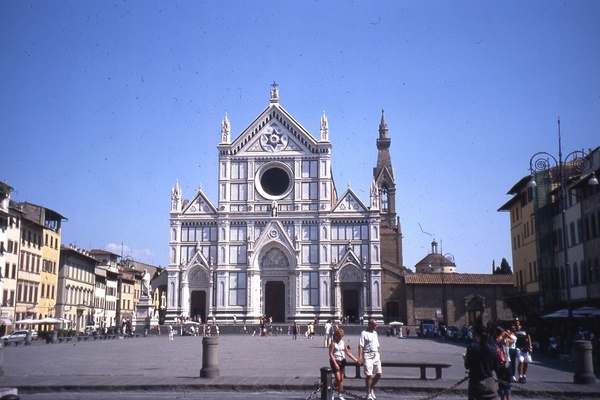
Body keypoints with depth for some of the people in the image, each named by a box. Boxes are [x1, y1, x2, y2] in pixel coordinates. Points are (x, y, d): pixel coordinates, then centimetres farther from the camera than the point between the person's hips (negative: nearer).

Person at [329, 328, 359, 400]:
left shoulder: (343, 343, 9)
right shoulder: (333, 343, -8)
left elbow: (348, 352, 13)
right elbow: (331, 354, -13)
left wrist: (355, 359, 6)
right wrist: (335, 364, -20)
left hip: (342, 362, 6)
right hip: (335, 361, -6)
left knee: (341, 379, 7)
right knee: (338, 378, -13)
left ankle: (340, 394, 14)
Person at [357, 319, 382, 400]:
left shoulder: (375, 333, 16)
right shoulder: (364, 333, -6)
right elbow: (361, 346, -12)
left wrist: (380, 356, 19)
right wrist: (360, 357, -20)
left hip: (376, 355, 7)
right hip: (368, 355, -6)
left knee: (379, 373, 1)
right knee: (368, 375, -3)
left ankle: (371, 388, 23)